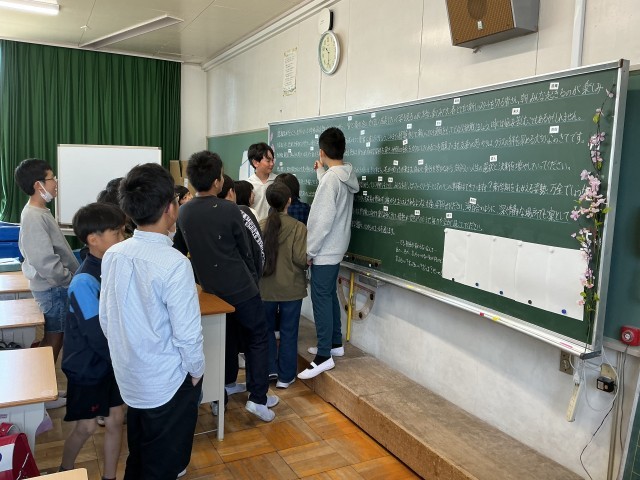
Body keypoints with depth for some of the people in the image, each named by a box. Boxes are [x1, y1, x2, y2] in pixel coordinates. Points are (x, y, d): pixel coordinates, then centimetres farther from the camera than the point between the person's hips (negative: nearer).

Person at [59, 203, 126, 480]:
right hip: (88, 366, -6)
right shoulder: (85, 283, -27)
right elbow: (100, 337, -26)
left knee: (115, 419, 14)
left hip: (111, 361, 6)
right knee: (86, 427, 12)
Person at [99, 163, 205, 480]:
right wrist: (196, 371, -4)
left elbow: (106, 320, 3)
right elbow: (187, 333, -22)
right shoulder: (174, 263, -27)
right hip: (167, 383, -6)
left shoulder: (113, 255, -7)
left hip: (129, 378, 6)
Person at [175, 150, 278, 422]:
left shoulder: (184, 212, 1)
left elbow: (181, 250, 15)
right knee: (257, 338, 8)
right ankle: (258, 397, 6)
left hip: (211, 289, 6)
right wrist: (253, 278, 11)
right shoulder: (229, 210, -14)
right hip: (240, 288, -5)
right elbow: (245, 251, -4)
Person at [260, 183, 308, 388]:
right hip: (291, 288, -2)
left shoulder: (261, 225, -6)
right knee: (288, 332, 11)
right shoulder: (298, 227, -14)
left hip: (266, 288, 2)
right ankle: (285, 376, 19)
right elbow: (301, 258, -16)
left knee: (267, 330, 20)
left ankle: (269, 371, 27)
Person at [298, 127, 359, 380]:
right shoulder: (346, 176, 7)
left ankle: (324, 356, 3)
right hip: (336, 248, 10)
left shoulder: (331, 179, -21)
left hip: (324, 251, -10)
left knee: (321, 299, -3)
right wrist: (321, 172, 29)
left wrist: (309, 250, -16)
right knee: (330, 296, 19)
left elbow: (323, 220, -24)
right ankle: (335, 343, 31)